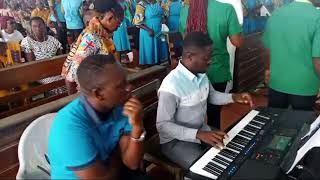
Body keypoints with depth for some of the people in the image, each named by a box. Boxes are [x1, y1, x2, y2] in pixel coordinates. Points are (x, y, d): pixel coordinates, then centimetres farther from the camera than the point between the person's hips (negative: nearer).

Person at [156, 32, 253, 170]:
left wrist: (233, 97, -3)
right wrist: (198, 134, -34)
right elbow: (162, 125, -26)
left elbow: (211, 95, 15)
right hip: (176, 140, -7)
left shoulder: (201, 74, -3)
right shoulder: (171, 86, -29)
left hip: (202, 130, 8)